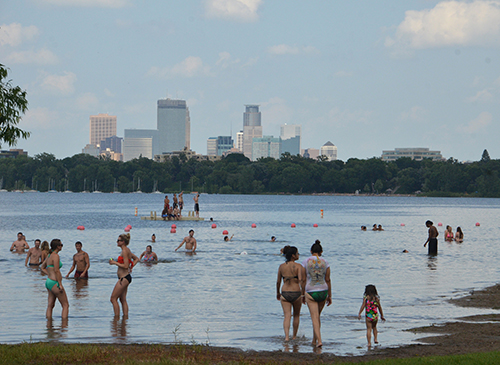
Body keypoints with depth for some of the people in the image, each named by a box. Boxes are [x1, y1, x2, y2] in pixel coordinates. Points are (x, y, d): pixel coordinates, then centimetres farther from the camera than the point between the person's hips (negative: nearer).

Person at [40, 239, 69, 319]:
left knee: (50, 305, 9)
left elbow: (42, 267, 26)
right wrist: (60, 284, -19)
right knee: (65, 305, -3)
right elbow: (56, 270, -20)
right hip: (54, 282, -9)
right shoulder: (56, 256, -14)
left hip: (49, 282, 9)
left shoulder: (50, 255, 14)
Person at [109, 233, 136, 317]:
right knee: (123, 299, 12)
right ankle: (125, 317, 13)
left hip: (124, 278, -10)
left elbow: (125, 266, -23)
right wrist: (131, 267, 19)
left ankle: (116, 317, -6)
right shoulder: (127, 250, 12)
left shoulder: (124, 251, -17)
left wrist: (115, 262, -16)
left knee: (113, 299, -6)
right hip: (125, 278, 10)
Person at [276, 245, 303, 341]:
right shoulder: (298, 266, -8)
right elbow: (300, 279, -19)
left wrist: (278, 293, 22)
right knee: (296, 315, 19)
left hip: (285, 293, 2)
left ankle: (286, 336, -21)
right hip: (296, 293, -2)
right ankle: (294, 336, 28)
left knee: (287, 316, -2)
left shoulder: (281, 266, 4)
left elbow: (278, 282, 8)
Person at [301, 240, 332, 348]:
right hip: (323, 291, 3)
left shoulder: (306, 262, -4)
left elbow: (303, 280, -2)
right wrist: (329, 296, 10)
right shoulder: (325, 262, 0)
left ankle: (319, 340, -18)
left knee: (315, 317, -3)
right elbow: (328, 280, 3)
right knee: (318, 316, 18)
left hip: (310, 292, -3)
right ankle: (314, 340, 24)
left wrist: (303, 294, 8)